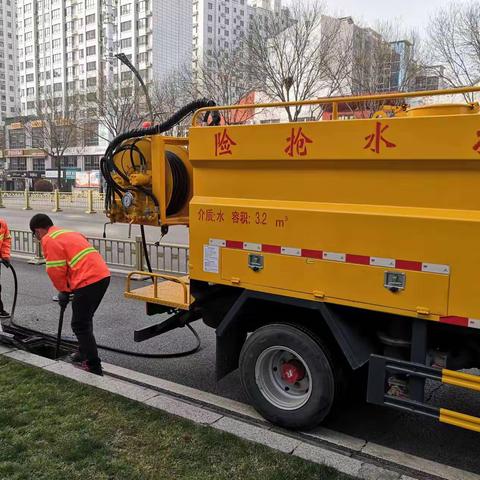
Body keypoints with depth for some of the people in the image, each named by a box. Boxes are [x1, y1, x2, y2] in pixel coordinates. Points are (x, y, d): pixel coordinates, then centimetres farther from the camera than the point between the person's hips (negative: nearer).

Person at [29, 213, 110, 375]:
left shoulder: (49, 240, -3)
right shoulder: (69, 233, 25)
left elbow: (56, 270, -7)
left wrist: (63, 291, 9)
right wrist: (67, 289, 23)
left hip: (88, 281, -9)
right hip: (103, 276, 9)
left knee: (79, 325, 1)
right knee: (85, 319, 25)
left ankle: (94, 367, 3)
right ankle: (83, 354, 39)